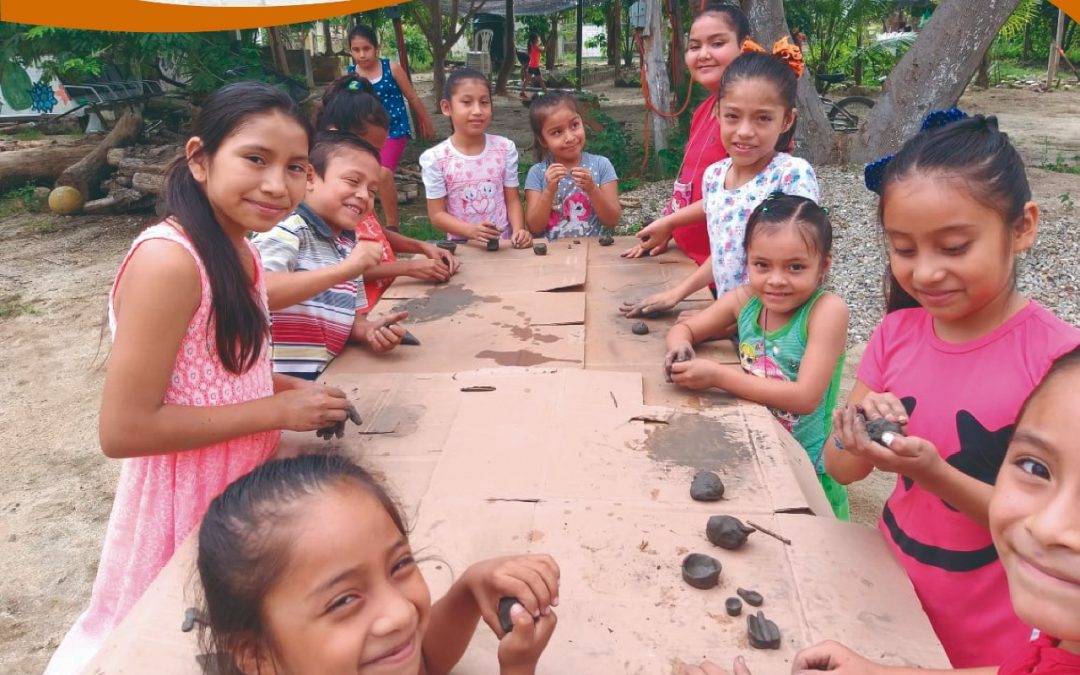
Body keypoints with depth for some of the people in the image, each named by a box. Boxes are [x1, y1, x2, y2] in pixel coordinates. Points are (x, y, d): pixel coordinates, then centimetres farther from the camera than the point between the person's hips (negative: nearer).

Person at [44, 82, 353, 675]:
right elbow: (123, 430, -26)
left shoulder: (236, 249, 1)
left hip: (238, 488, 8)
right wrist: (277, 411, -22)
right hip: (185, 504, -8)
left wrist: (287, 387, -4)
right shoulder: (168, 261, -26)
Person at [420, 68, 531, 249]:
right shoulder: (435, 158, -6)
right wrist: (472, 230, -19)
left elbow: (512, 200, 5)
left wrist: (518, 230, -13)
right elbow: (437, 214, -4)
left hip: (504, 243, 2)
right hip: (462, 247, -2)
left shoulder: (505, 148, 2)